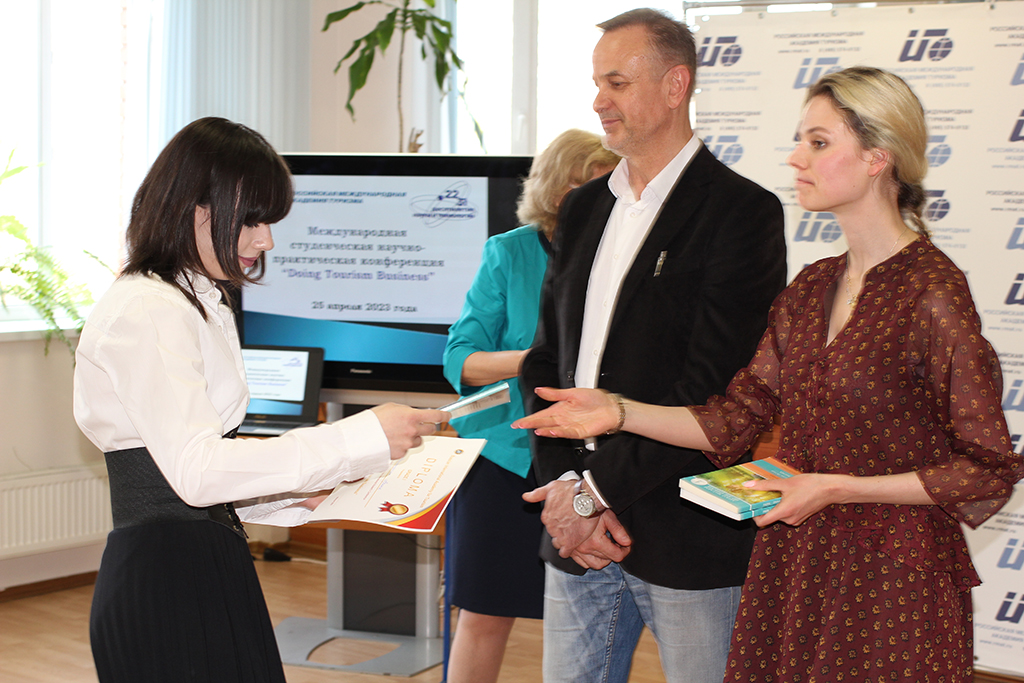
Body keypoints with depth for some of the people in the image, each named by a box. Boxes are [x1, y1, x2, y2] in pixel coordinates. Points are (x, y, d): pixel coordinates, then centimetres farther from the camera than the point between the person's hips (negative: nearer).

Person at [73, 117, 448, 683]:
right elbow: (195, 469, -23)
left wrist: (297, 496, 8)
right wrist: (358, 439, -25)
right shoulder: (147, 312, -14)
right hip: (167, 587, -10)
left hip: (204, 571, 10)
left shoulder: (199, 306, 18)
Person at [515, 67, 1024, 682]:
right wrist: (616, 412, -3)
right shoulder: (811, 288, 9)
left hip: (894, 583, -6)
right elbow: (739, 418, 8)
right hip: (792, 565, 7)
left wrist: (838, 488, -17)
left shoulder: (935, 296, -14)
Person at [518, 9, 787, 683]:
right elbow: (546, 361, 12)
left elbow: (713, 388, -16)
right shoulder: (584, 208, 13)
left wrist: (598, 490, -14)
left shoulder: (743, 211, -8)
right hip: (578, 533, 6)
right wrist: (562, 487, -3)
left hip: (688, 536, -6)